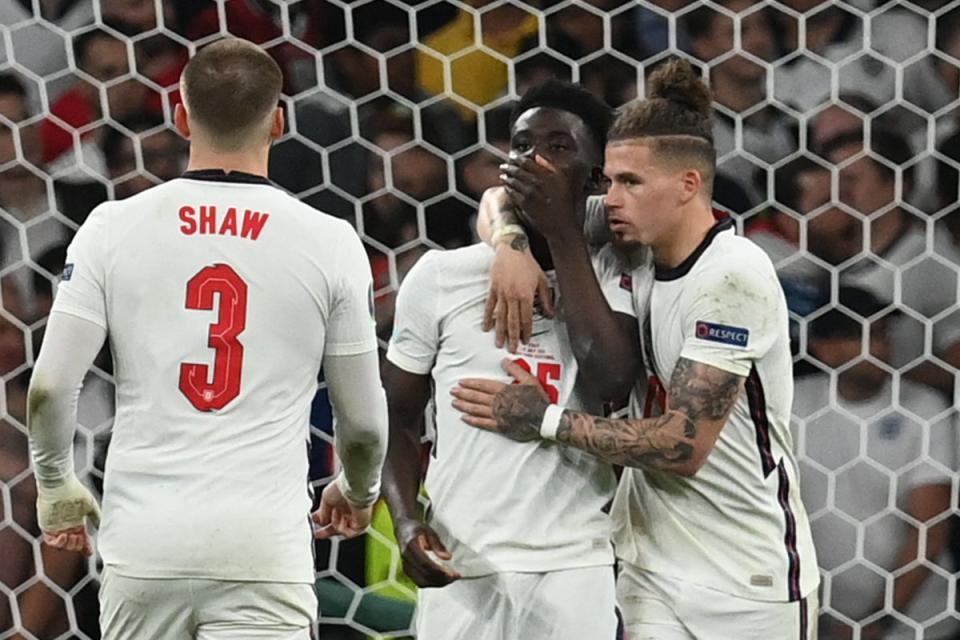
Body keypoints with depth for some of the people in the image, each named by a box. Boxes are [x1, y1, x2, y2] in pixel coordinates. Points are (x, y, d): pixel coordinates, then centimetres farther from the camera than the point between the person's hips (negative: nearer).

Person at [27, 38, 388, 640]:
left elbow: (50, 388, -1)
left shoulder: (114, 226, 1)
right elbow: (364, 419, 6)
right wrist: (359, 491, 27)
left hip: (143, 543, 2)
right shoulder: (330, 241, 0)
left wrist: (56, 486, 18)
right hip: (263, 545, -2)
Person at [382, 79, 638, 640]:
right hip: (462, 570, 0)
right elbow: (400, 417, 10)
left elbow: (613, 384, -15)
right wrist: (406, 520, -8)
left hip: (576, 572, 0)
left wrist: (563, 233, -10)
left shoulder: (613, 275, 4)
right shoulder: (441, 276, 3)